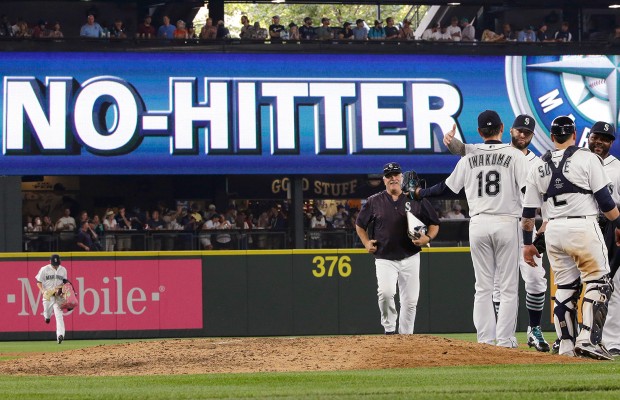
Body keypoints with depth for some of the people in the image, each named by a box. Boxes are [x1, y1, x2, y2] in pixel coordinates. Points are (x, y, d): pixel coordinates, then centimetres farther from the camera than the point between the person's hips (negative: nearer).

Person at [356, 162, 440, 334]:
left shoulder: (416, 200, 4)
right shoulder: (374, 202, 4)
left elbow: (434, 224, 11)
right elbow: (359, 225, 17)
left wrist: (427, 238, -9)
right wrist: (367, 243, 2)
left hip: (410, 258, 1)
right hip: (384, 259, -1)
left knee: (410, 301, 2)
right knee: (386, 293, -24)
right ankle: (389, 329, -3)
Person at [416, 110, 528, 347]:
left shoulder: (470, 157, 7)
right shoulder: (515, 155, -2)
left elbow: (447, 187, 15)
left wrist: (422, 193, 30)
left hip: (478, 224, 3)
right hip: (506, 223, -3)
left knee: (483, 286, 9)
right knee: (508, 287, 1)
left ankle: (485, 339, 6)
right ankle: (504, 341, -3)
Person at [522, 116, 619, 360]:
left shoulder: (538, 166, 10)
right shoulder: (587, 159, -2)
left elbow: (528, 211, 11)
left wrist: (527, 243, 18)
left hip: (553, 230, 5)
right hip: (583, 227, -5)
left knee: (564, 288, 12)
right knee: (598, 282, 0)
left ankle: (566, 347, 10)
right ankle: (588, 340, -13)